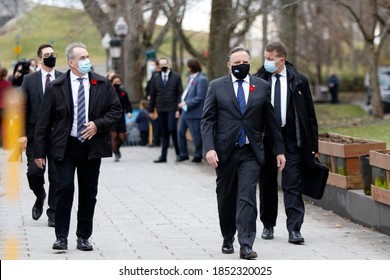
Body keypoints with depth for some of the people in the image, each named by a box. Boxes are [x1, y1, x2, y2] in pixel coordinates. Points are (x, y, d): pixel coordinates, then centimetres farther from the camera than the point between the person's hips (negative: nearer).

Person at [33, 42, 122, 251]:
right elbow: (43, 122, 0)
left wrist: (98, 124, -10)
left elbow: (116, 110, 8)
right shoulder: (55, 87, -1)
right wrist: (40, 151, -4)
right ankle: (61, 237, -1)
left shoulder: (102, 85, 5)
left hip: (92, 146, 2)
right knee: (65, 189, -9)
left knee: (88, 193, 6)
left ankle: (84, 237, 16)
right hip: (65, 147, -2)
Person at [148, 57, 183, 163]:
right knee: (164, 132, 6)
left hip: (172, 109, -3)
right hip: (161, 109, 3)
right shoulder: (155, 77, 10)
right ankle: (163, 156, 8)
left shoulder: (176, 76, 2)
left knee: (172, 129, -11)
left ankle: (178, 153, 4)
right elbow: (152, 95, 11)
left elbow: (180, 94, -1)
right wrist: (151, 110, 9)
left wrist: (178, 109, -9)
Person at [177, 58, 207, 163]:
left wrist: (186, 103, -20)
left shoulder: (201, 79, -16)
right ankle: (183, 154, 22)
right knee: (181, 132, 12)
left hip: (194, 113, -9)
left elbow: (200, 97, -20)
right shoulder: (191, 77, 13)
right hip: (185, 111, 9)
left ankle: (198, 156, 14)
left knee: (196, 135, 1)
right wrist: (183, 101, 6)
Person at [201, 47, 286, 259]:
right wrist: (209, 148, -13)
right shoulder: (216, 87, 3)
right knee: (226, 199, 10)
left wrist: (279, 150, 9)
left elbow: (271, 121, 10)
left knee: (247, 198, -12)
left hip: (250, 152, 0)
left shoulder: (262, 87, 6)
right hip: (225, 152, 1)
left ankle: (246, 246, -14)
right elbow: (207, 120, 0)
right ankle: (228, 240, 28)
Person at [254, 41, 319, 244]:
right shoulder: (257, 81, 2)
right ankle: (268, 226, 24)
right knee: (267, 185, 10)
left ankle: (294, 229, -9)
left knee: (292, 186, -6)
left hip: (292, 141, -1)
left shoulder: (299, 81, 2)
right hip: (265, 139, 1)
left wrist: (313, 144, 3)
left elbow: (310, 114, 5)